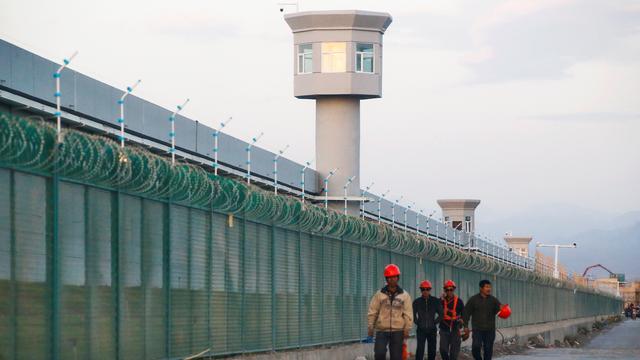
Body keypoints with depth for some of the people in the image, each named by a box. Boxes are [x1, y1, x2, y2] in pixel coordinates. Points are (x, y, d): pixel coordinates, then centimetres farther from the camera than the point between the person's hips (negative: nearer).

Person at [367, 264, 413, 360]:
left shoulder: (405, 295, 6)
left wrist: (407, 329, -5)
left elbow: (408, 314, 3)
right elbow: (372, 312, 3)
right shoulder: (379, 295, 4)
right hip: (382, 330, -1)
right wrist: (370, 327, -3)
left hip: (397, 331, 1)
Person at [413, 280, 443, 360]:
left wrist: (434, 323, 2)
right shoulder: (417, 302, 0)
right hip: (421, 330, -2)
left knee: (432, 350, 8)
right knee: (420, 349, -12)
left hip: (432, 330, 2)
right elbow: (413, 315, 9)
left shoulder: (435, 301, 1)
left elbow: (440, 314, 8)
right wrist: (418, 323, 1)